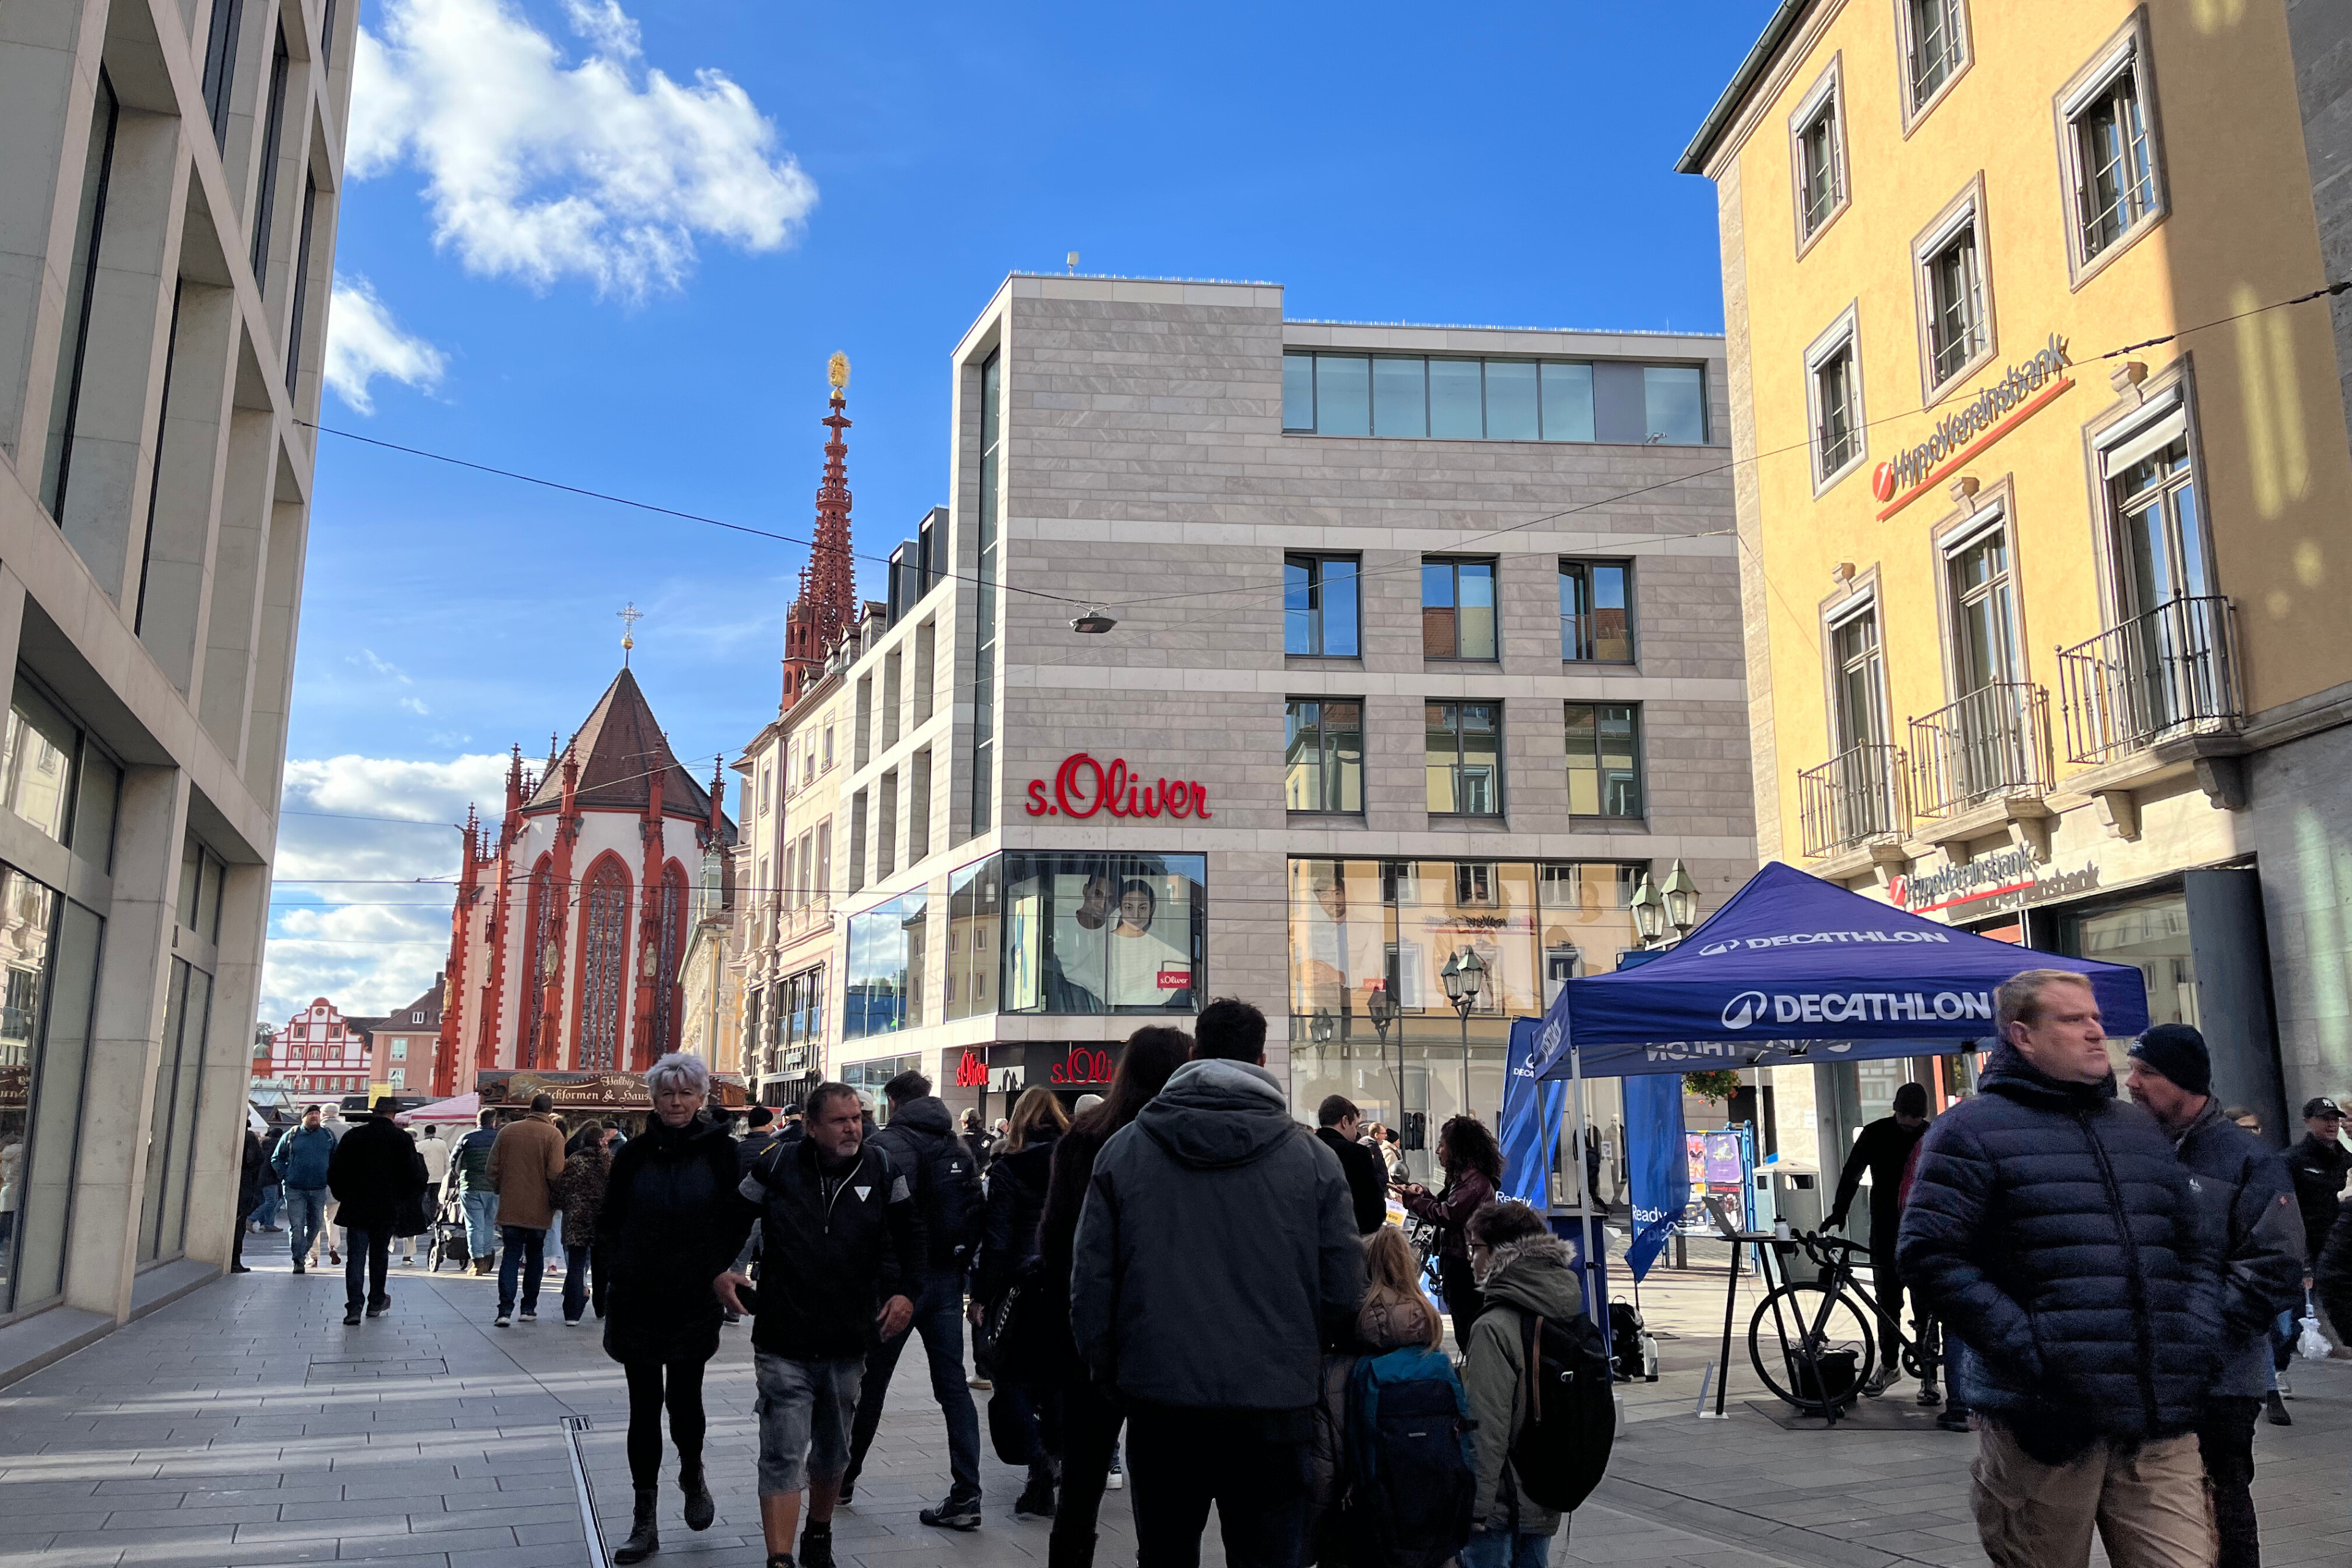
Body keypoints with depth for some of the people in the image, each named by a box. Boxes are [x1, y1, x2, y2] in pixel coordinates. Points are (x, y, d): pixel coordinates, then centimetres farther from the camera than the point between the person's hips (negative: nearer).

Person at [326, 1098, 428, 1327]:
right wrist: (406, 1201, 10)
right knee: (379, 1255, 14)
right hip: (389, 1210, 0)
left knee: (356, 1256, 1)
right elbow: (415, 1176, -6)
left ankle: (354, 1306, -10)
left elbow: (334, 1173, 3)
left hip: (357, 1207, 0)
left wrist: (343, 1197, 17)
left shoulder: (353, 1136, -1)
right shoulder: (402, 1138, -6)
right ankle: (376, 1302, 24)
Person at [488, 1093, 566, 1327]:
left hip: (510, 1208, 2)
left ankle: (505, 1310, -7)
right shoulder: (553, 1135, -10)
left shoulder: (507, 1131, 1)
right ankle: (529, 1308, 17)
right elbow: (555, 1172, -15)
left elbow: (493, 1168, 5)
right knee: (535, 1256, 14)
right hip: (539, 1209, -2)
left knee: (510, 1255, 5)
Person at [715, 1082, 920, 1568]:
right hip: (785, 1345, -3)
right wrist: (719, 1270, -8)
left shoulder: (882, 1170, -2)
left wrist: (906, 1291, -3)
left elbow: (911, 1234, 8)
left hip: (848, 1344, 3)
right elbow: (733, 1218, 5)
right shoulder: (777, 1167, -7)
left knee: (832, 1454, 19)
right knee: (783, 1456, -8)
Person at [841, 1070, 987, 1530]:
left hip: (899, 1278, -5)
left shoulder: (887, 1145, -9)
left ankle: (843, 1476, 26)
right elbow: (976, 1213, 8)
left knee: (870, 1382, 10)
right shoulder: (959, 1146, 10)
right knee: (953, 1385, 5)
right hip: (947, 1278, 5)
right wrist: (964, 1268, 11)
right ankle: (965, 1496, 0)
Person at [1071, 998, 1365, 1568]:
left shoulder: (1124, 1149, -1)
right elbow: (1345, 1295, -3)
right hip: (1274, 1412, -1)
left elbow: (1090, 1285, 0)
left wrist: (1110, 1373, 15)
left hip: (1161, 1409, 1)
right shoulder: (1312, 1158, -4)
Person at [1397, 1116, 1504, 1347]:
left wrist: (1412, 1199, -10)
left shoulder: (1475, 1180, -17)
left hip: (1467, 1269, -11)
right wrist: (1423, 1193, 3)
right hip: (1457, 1265, 11)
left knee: (1469, 1336, -7)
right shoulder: (1461, 1176, 17)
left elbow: (1446, 1215, -23)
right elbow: (1447, 1208, 20)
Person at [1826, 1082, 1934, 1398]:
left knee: (1924, 1303, -2)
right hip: (1885, 1230, 1)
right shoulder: (1875, 1134, -1)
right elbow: (1852, 1173, 0)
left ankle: (1928, 1375, 5)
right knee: (1887, 1300, 9)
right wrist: (1839, 1213, -10)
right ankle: (1889, 1364, 24)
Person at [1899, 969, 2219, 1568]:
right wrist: (2030, 1350, -15)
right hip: (2045, 1428, -5)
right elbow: (1928, 1255, -10)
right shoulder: (1972, 1130, -2)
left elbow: (2197, 1249, 25)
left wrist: (2195, 1342, 7)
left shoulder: (2142, 1130, 19)